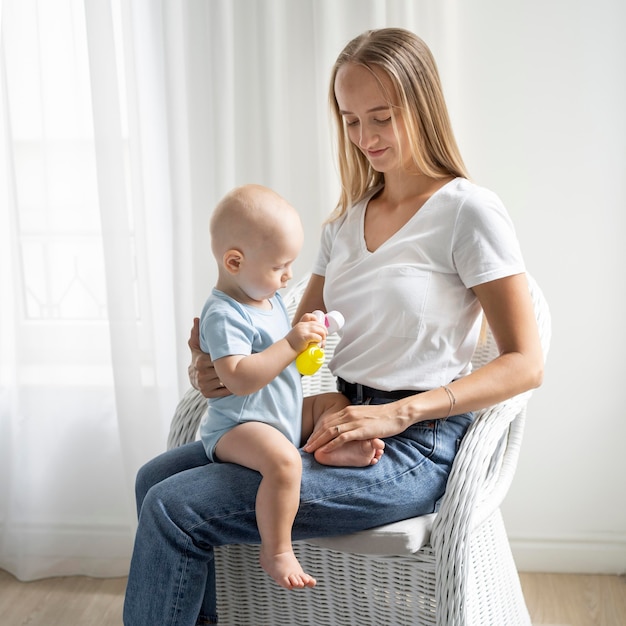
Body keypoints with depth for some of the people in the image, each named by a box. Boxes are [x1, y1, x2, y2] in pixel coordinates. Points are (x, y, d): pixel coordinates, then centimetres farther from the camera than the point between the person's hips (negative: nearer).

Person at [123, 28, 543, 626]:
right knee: (156, 477, 2)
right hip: (343, 423, 8)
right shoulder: (347, 219, 14)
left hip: (413, 448, -7)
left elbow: (525, 364, -12)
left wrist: (398, 413, -22)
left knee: (175, 509, -14)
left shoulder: (467, 209, -8)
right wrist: (212, 364, -6)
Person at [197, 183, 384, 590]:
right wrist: (290, 344, -33)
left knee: (337, 402, 17)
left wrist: (307, 334, 5)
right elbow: (238, 378, -34)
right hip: (238, 426, -10)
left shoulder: (269, 298, 10)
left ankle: (335, 447, -13)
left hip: (285, 414, 10)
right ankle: (276, 550, -21)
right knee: (283, 460, -36)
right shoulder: (223, 315, -21)